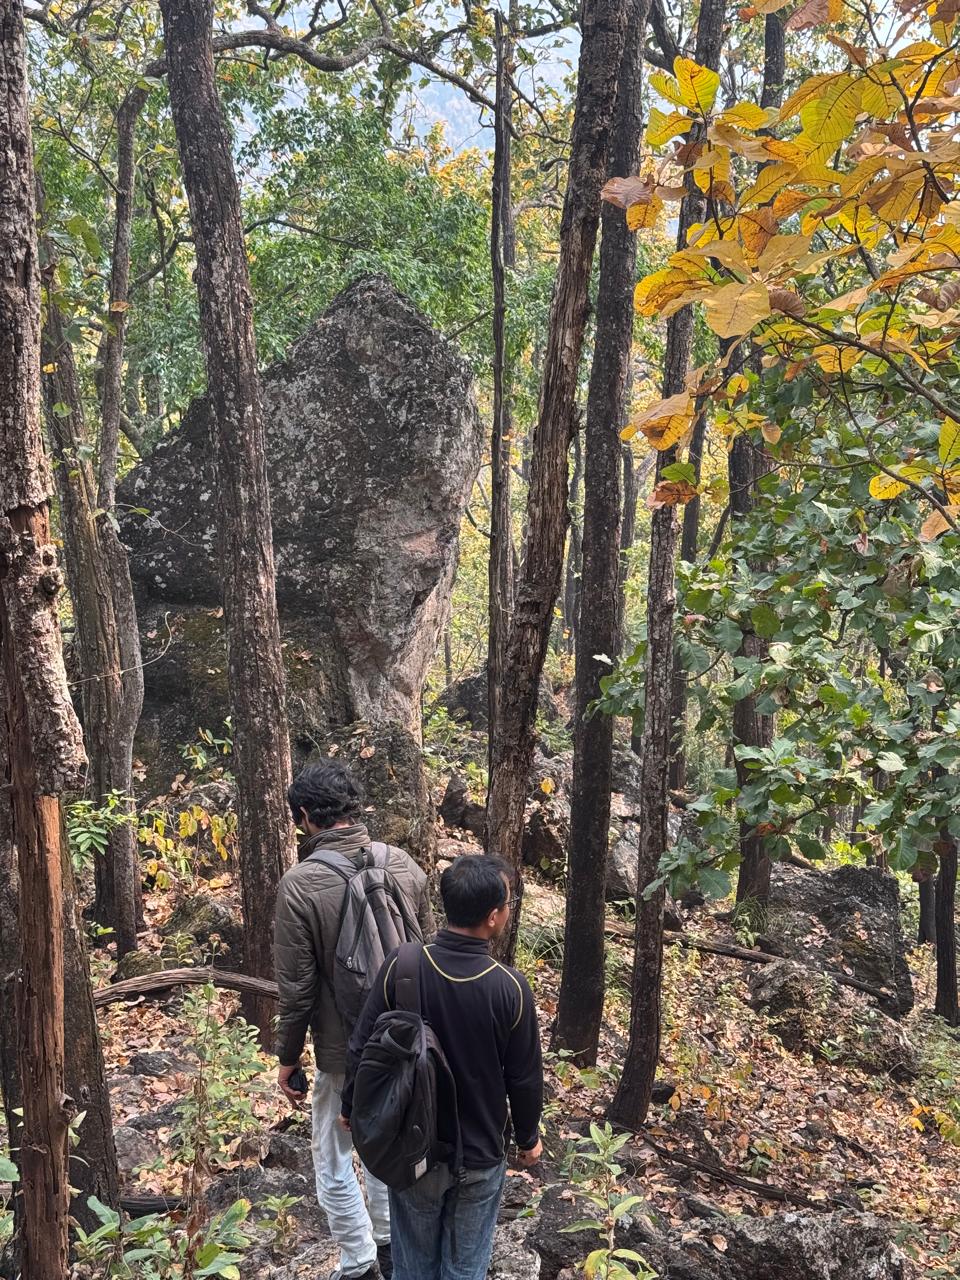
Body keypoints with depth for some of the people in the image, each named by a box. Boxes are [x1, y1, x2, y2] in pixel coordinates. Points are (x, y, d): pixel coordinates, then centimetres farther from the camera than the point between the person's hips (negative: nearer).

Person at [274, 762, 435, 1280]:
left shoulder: (300, 883, -19)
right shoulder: (403, 863, -6)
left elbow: (296, 987, -15)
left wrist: (288, 1058, -1)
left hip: (343, 1051, -5)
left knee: (333, 1161, 16)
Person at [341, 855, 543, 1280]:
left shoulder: (400, 966, -18)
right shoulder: (510, 987, -21)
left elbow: (361, 1048, -9)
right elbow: (524, 1078, -9)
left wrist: (351, 1108, 10)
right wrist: (528, 1138, 10)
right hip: (481, 1155, -1)